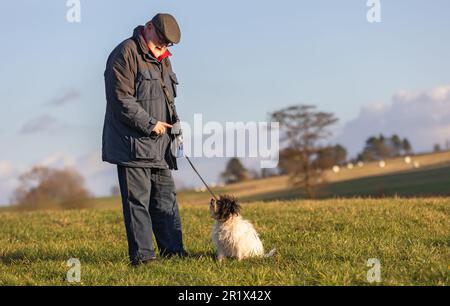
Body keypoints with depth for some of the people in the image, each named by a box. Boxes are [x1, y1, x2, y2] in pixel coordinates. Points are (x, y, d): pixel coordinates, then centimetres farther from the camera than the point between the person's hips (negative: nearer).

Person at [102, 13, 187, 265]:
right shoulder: (125, 54, -11)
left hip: (160, 145, 9)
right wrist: (149, 124, -17)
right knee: (138, 201, -6)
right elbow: (121, 98, -18)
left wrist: (173, 125, 11)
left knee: (166, 198, 11)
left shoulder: (163, 60, 17)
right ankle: (142, 254, -3)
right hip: (133, 144, -9)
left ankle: (173, 249, 17)